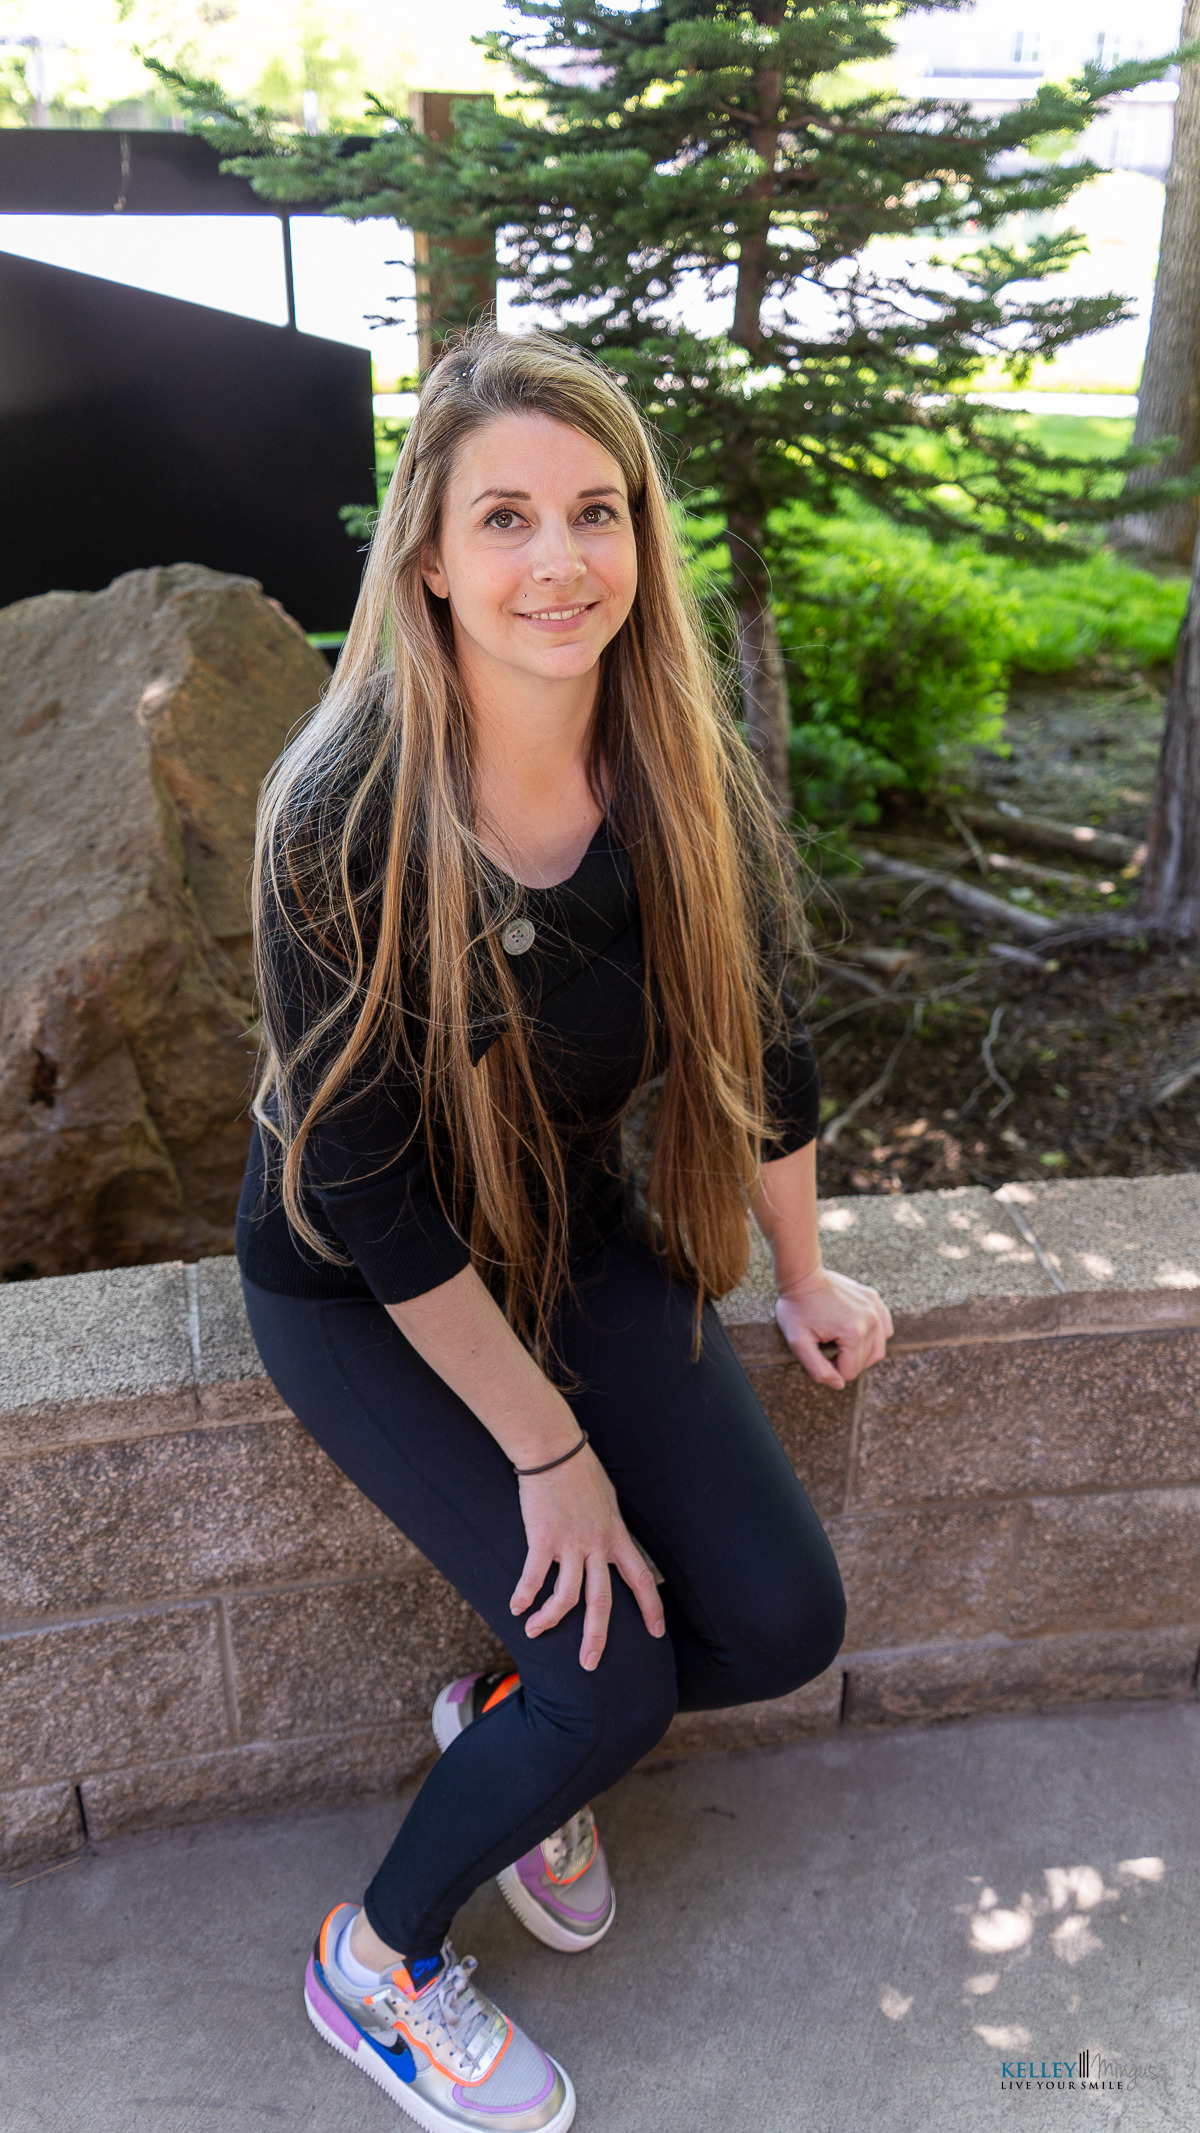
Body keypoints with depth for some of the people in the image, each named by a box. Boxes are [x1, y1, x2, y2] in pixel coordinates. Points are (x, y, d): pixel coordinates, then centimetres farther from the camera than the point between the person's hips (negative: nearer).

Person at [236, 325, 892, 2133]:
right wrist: (554, 1452, -18)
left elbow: (759, 1027, 2)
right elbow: (369, 1193, -23)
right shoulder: (347, 815, -27)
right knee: (618, 1680, -12)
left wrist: (803, 1275, 9)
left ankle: (510, 1719, 27)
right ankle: (377, 1963, 19)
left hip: (578, 1230, 5)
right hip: (360, 1284, -5)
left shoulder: (685, 772, -12)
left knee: (785, 1623, -4)